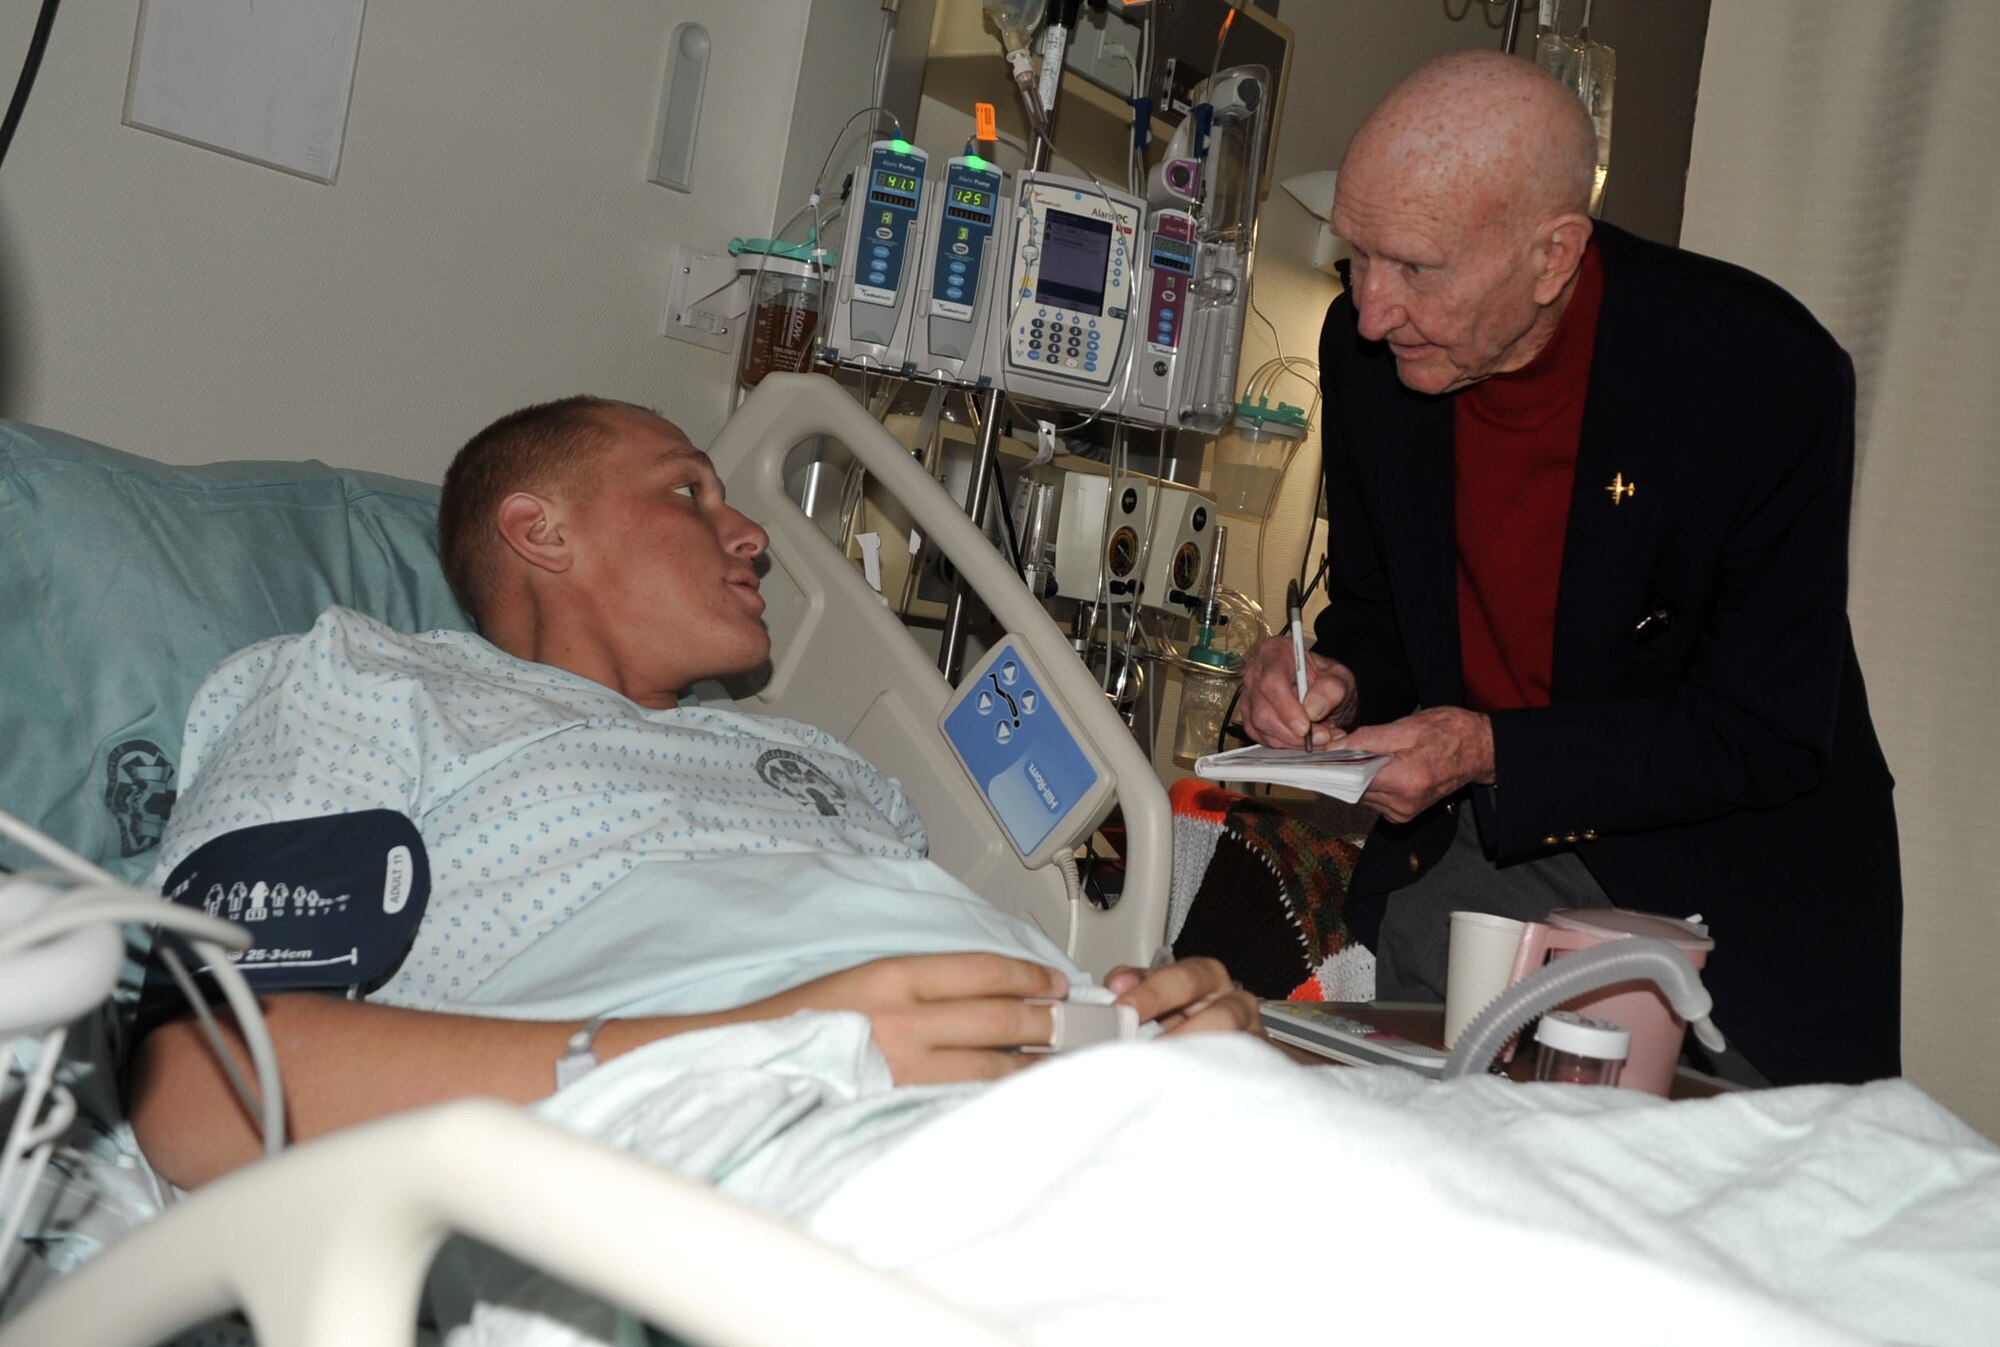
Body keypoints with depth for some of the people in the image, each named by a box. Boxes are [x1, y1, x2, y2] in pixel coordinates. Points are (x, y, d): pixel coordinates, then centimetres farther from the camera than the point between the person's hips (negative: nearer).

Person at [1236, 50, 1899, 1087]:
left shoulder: (1765, 376, -23)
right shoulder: (1366, 350, -8)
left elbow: (1766, 736, -18)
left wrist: (1493, 753, -27)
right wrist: (1338, 687, -16)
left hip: (1718, 891, -3)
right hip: (1452, 866, 4)